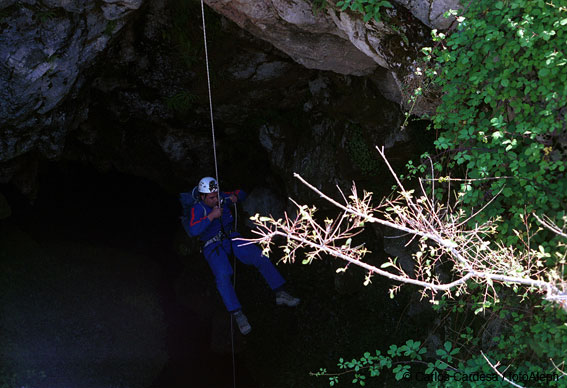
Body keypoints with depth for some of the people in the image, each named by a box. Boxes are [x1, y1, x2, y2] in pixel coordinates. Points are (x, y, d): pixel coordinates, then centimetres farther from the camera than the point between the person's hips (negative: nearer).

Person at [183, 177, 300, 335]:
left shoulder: (222, 198, 4)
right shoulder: (197, 209, -9)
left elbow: (242, 194, 20)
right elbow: (193, 230, -26)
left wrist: (235, 197, -3)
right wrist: (211, 216, -28)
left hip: (231, 238, 4)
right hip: (213, 246, -4)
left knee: (260, 257, -15)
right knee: (222, 276, -31)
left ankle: (280, 294, -9)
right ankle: (238, 315, -28)